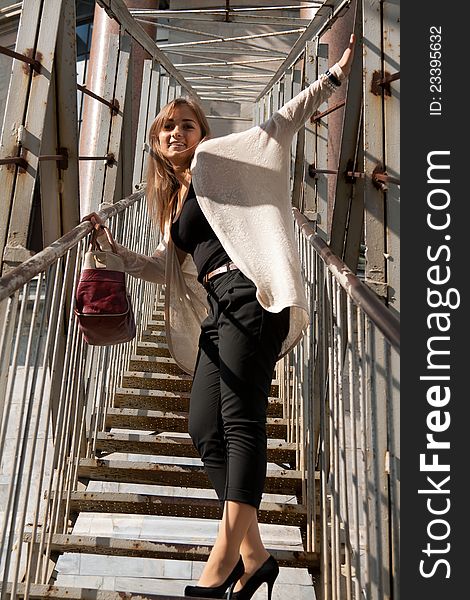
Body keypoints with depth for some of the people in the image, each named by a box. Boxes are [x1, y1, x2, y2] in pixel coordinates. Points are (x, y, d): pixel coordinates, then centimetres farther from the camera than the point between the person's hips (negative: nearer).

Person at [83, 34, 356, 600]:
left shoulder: (218, 159, 11)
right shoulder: (174, 199, 28)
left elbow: (282, 123, 6)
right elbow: (163, 266, 29)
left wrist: (334, 75, 2)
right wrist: (110, 244, 19)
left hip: (249, 297, -7)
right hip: (218, 315, 8)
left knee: (240, 419, -15)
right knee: (205, 429, 0)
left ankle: (227, 551, -13)